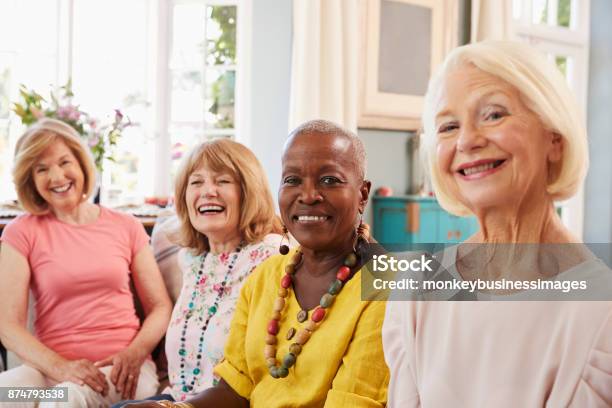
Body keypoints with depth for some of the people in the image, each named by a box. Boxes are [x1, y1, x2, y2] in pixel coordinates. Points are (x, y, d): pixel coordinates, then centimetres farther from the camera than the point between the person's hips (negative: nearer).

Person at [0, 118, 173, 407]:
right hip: (52, 366, 1)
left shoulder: (126, 227, 10)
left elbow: (160, 307, 9)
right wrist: (59, 367, -20)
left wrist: (135, 353, -12)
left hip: (121, 368, -1)